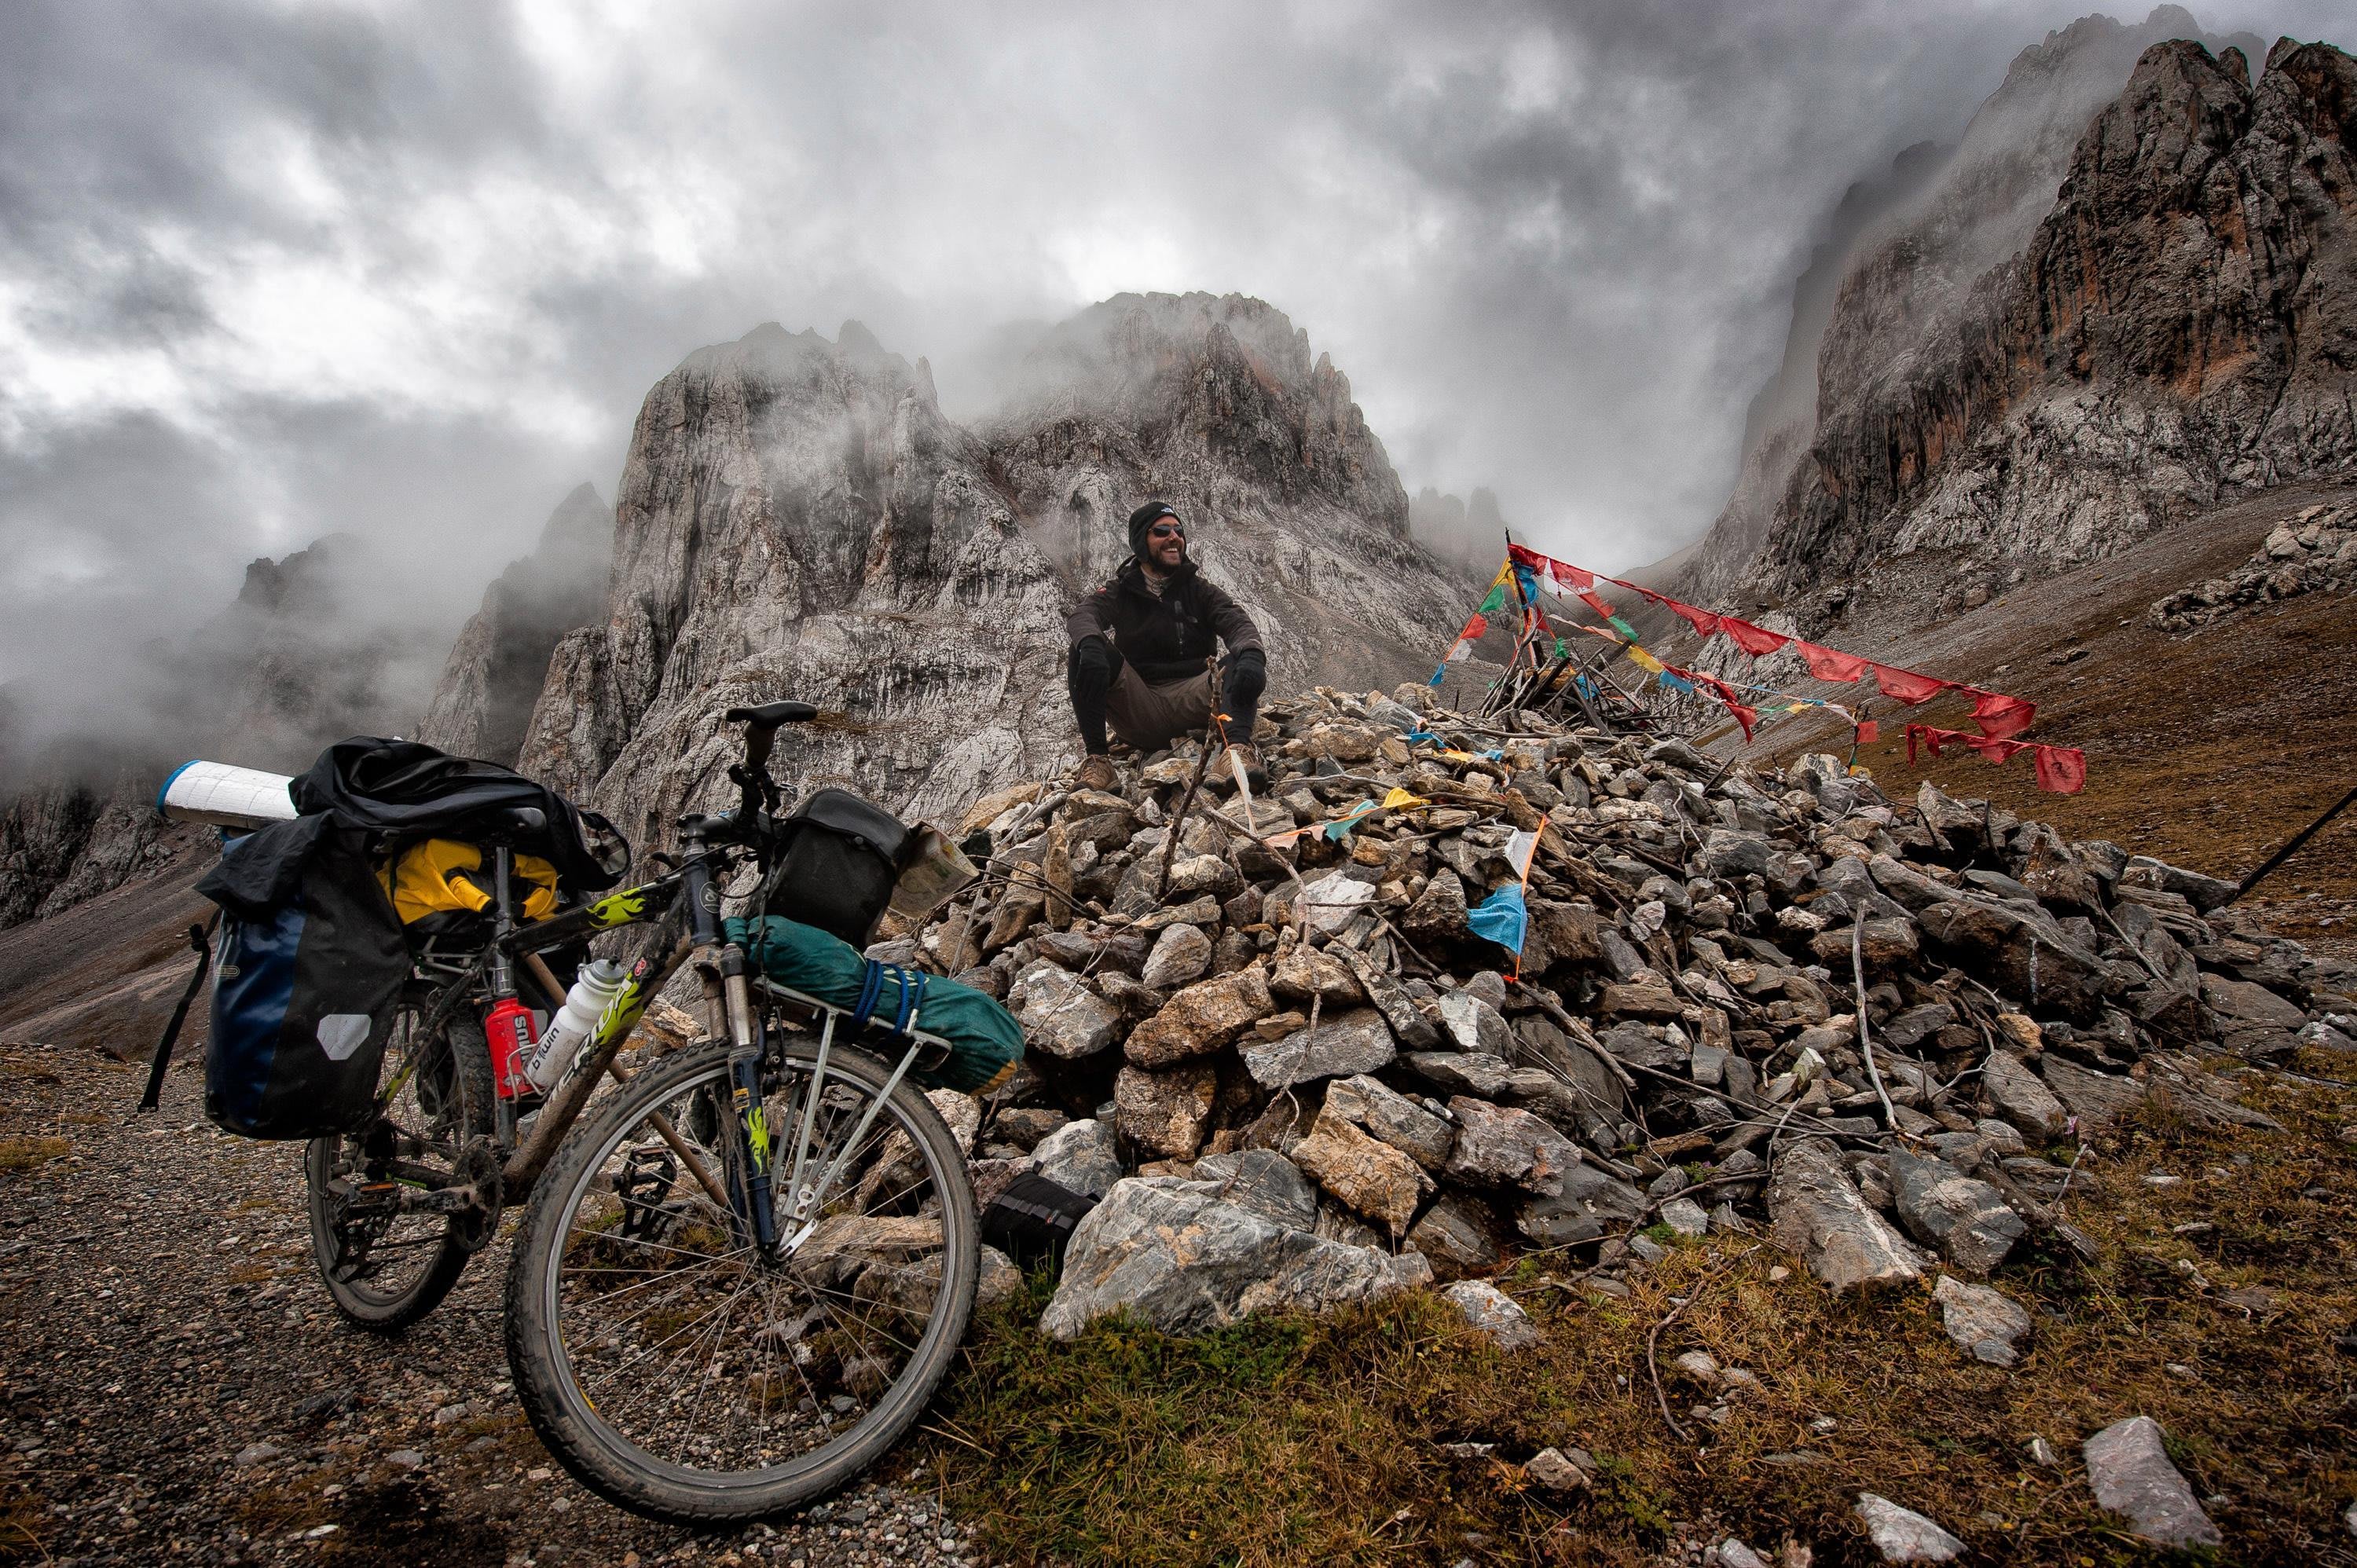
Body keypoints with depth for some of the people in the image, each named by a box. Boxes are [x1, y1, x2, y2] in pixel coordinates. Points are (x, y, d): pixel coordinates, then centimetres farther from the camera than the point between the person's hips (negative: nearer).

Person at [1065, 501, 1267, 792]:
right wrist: (1089, 641, -39)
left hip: (1190, 701, 1)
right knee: (1086, 653, -24)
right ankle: (1097, 758, -30)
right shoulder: (1120, 591, 9)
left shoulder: (1199, 589, 11)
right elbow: (1081, 615, -12)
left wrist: (1251, 654, -33)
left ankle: (1238, 746, -48)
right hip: (1139, 709, 0)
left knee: (1244, 662, -24)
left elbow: (1237, 623, -7)